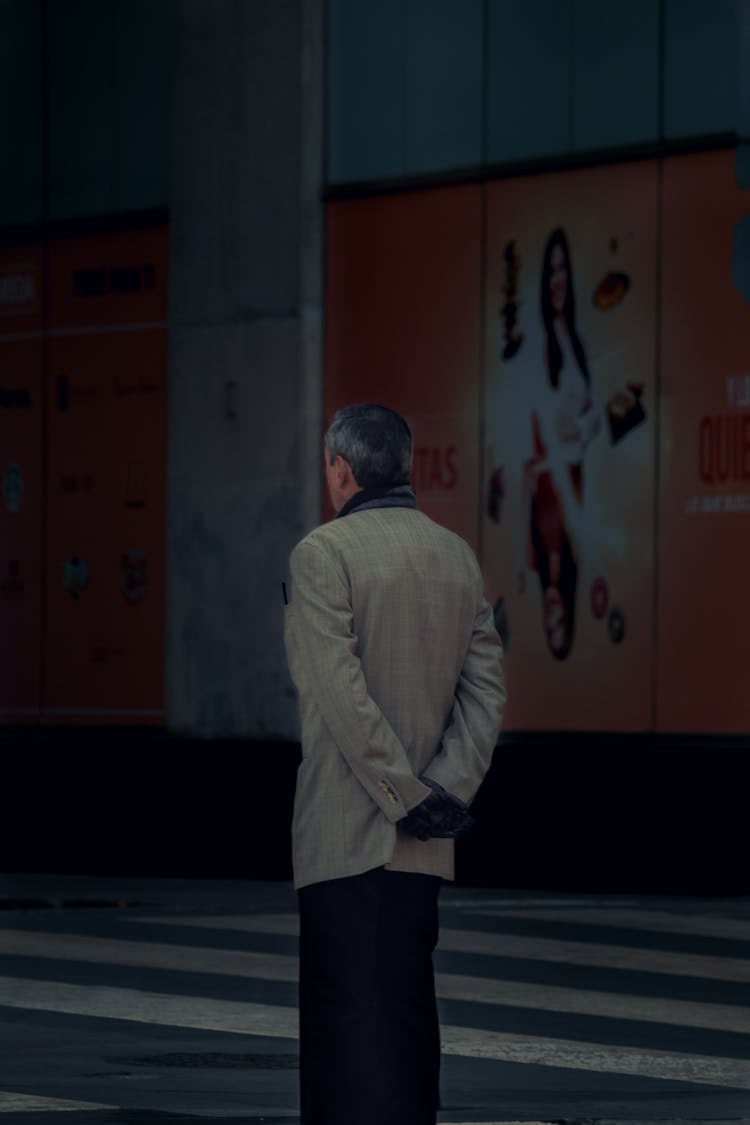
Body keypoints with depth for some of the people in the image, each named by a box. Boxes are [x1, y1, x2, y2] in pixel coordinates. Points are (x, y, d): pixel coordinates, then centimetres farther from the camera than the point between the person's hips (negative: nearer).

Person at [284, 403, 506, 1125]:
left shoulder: (323, 553, -9)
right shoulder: (458, 556, 11)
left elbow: (342, 693, -17)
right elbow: (486, 688, 5)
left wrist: (405, 795, -13)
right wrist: (446, 789, -3)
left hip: (347, 834, -7)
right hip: (425, 845, 7)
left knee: (356, 1016, -7)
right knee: (408, 1006, 14)